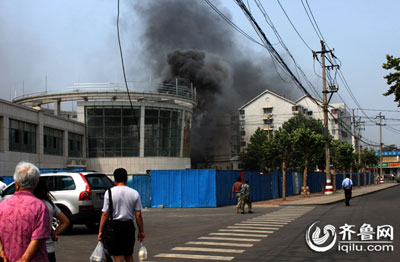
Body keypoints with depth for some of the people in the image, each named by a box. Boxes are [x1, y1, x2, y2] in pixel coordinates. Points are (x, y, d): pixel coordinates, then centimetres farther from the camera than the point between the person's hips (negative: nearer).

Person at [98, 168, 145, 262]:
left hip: (115, 226, -3)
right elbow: (138, 214, 0)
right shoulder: (134, 193, 1)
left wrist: (100, 231, -2)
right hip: (129, 226, 3)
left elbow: (105, 214, -8)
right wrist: (141, 231, 7)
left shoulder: (109, 192, -6)